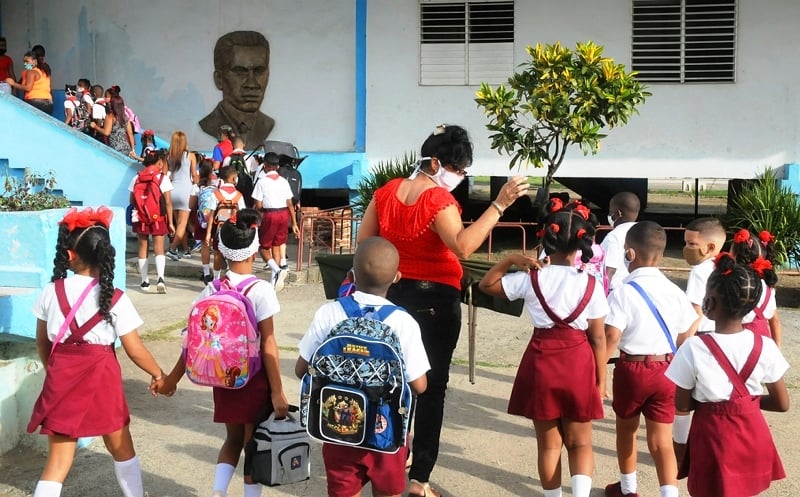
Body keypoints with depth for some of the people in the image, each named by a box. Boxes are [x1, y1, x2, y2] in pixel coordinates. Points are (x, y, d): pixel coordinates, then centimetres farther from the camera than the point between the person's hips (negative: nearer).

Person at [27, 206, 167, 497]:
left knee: (58, 461, 7)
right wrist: (158, 374, 9)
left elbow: (42, 343, 7)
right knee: (121, 448, 20)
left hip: (61, 380, 2)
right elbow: (134, 350, -7)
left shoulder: (52, 292, -4)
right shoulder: (115, 299, -11)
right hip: (100, 379, -2)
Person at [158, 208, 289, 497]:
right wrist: (277, 391, -12)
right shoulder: (261, 290, -15)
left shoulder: (212, 289, -3)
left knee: (233, 439, 21)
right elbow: (268, 345, -16)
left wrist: (174, 377, 11)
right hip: (254, 378, -4)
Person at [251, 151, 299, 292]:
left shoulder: (262, 181, -7)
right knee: (276, 246, 16)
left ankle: (277, 270, -18)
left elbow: (258, 206, -9)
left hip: (270, 215, -4)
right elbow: (290, 204, 3)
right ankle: (274, 280, 17)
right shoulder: (284, 181, 4)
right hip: (284, 214, 4)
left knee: (264, 248, 8)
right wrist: (294, 224, 8)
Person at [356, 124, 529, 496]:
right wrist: (499, 205, -36)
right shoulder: (439, 200, -19)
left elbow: (363, 243, 8)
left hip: (392, 295, 6)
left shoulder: (386, 192, 3)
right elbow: (463, 246, -34)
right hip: (435, 300, -6)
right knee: (431, 388, 3)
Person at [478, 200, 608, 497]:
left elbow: (486, 285, 9)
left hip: (542, 363, 1)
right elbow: (597, 338, -4)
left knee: (549, 444, 14)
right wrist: (600, 379, 4)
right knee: (580, 442, 12)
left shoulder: (531, 279, -6)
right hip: (578, 365, -1)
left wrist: (510, 260, 3)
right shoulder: (590, 284, -7)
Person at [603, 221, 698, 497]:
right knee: (661, 440, 5)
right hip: (666, 370, 3)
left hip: (632, 368, -3)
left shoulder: (624, 292, -15)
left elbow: (612, 336, -21)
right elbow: (688, 335, 6)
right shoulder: (674, 291, 1)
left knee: (626, 429, 20)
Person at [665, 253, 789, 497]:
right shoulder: (765, 347, -13)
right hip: (753, 438, 3)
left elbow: (682, 405, -10)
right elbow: (782, 404, -2)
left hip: (713, 438, -3)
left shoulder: (694, 348, -20)